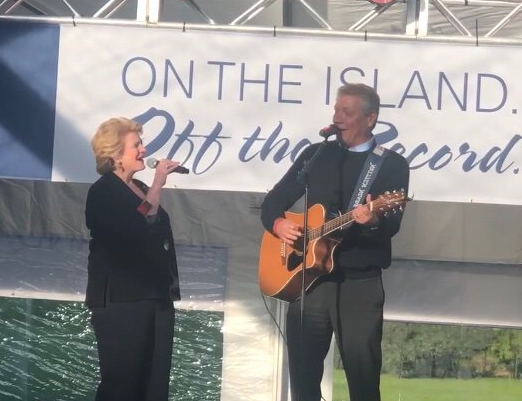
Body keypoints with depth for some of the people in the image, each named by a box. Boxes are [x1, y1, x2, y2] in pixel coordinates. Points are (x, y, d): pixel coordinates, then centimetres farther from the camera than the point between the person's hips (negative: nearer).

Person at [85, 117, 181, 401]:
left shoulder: (139, 188, 17)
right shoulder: (103, 192, -8)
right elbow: (137, 228, -23)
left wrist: (170, 285, 18)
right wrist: (157, 185, -19)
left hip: (155, 298, 8)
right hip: (121, 300, -8)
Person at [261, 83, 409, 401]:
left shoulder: (393, 165, 1)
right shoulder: (315, 155, 11)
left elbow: (392, 225, -10)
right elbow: (273, 200, 15)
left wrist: (373, 221, -33)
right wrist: (278, 223, -7)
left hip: (361, 282, -3)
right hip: (309, 277, 4)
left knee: (364, 375, -4)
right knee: (303, 372, 5)